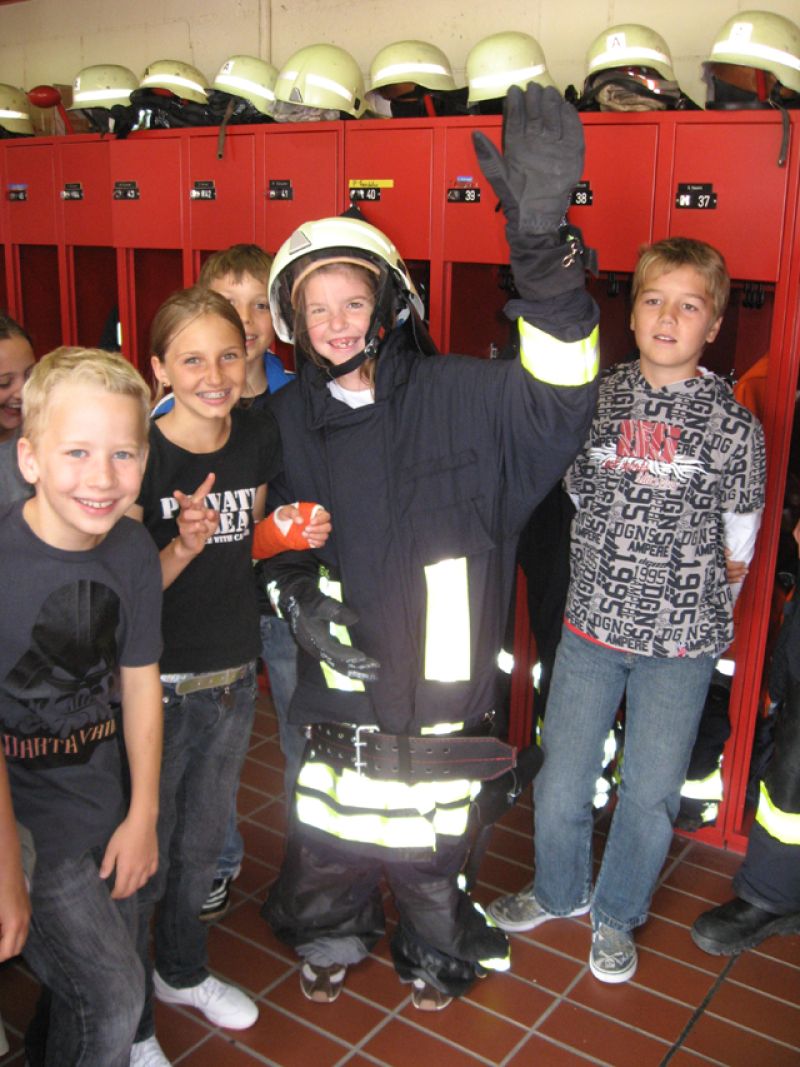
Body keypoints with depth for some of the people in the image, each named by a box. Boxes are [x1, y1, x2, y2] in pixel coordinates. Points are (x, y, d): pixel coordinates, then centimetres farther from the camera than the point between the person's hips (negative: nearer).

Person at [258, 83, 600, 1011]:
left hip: (440, 680, -2)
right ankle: (330, 936, 50)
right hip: (341, 680, 2)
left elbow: (556, 396, -27)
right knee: (329, 827, 18)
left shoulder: (454, 395, -10)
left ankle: (435, 950, 48)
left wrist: (539, 241, -39)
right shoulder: (287, 420, 0)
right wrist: (298, 593, -9)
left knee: (429, 835, 16)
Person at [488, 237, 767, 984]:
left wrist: (696, 605, 1)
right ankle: (559, 891, 41)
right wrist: (619, 575, 8)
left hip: (681, 643, -2)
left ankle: (617, 915, 37)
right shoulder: (597, 397, -2)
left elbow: (738, 544, 1)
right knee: (560, 777, 13)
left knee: (650, 792, 11)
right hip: (591, 623, 2)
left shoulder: (732, 423, -8)